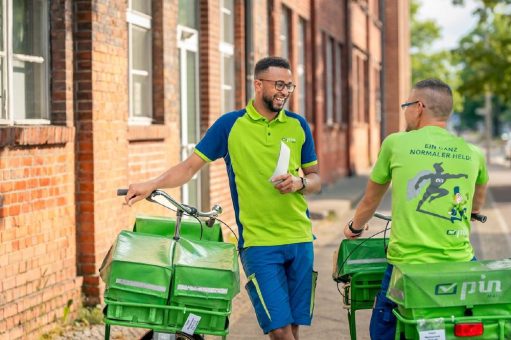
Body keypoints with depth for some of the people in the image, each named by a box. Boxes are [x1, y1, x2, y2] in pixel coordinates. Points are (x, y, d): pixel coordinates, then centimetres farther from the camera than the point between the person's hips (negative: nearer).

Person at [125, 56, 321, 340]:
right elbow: (190, 166, 0)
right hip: (258, 241, -3)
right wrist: (151, 185, -15)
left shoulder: (298, 125, 7)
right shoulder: (230, 124, -1)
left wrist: (299, 183, -9)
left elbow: (315, 179, 14)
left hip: (300, 239, 3)